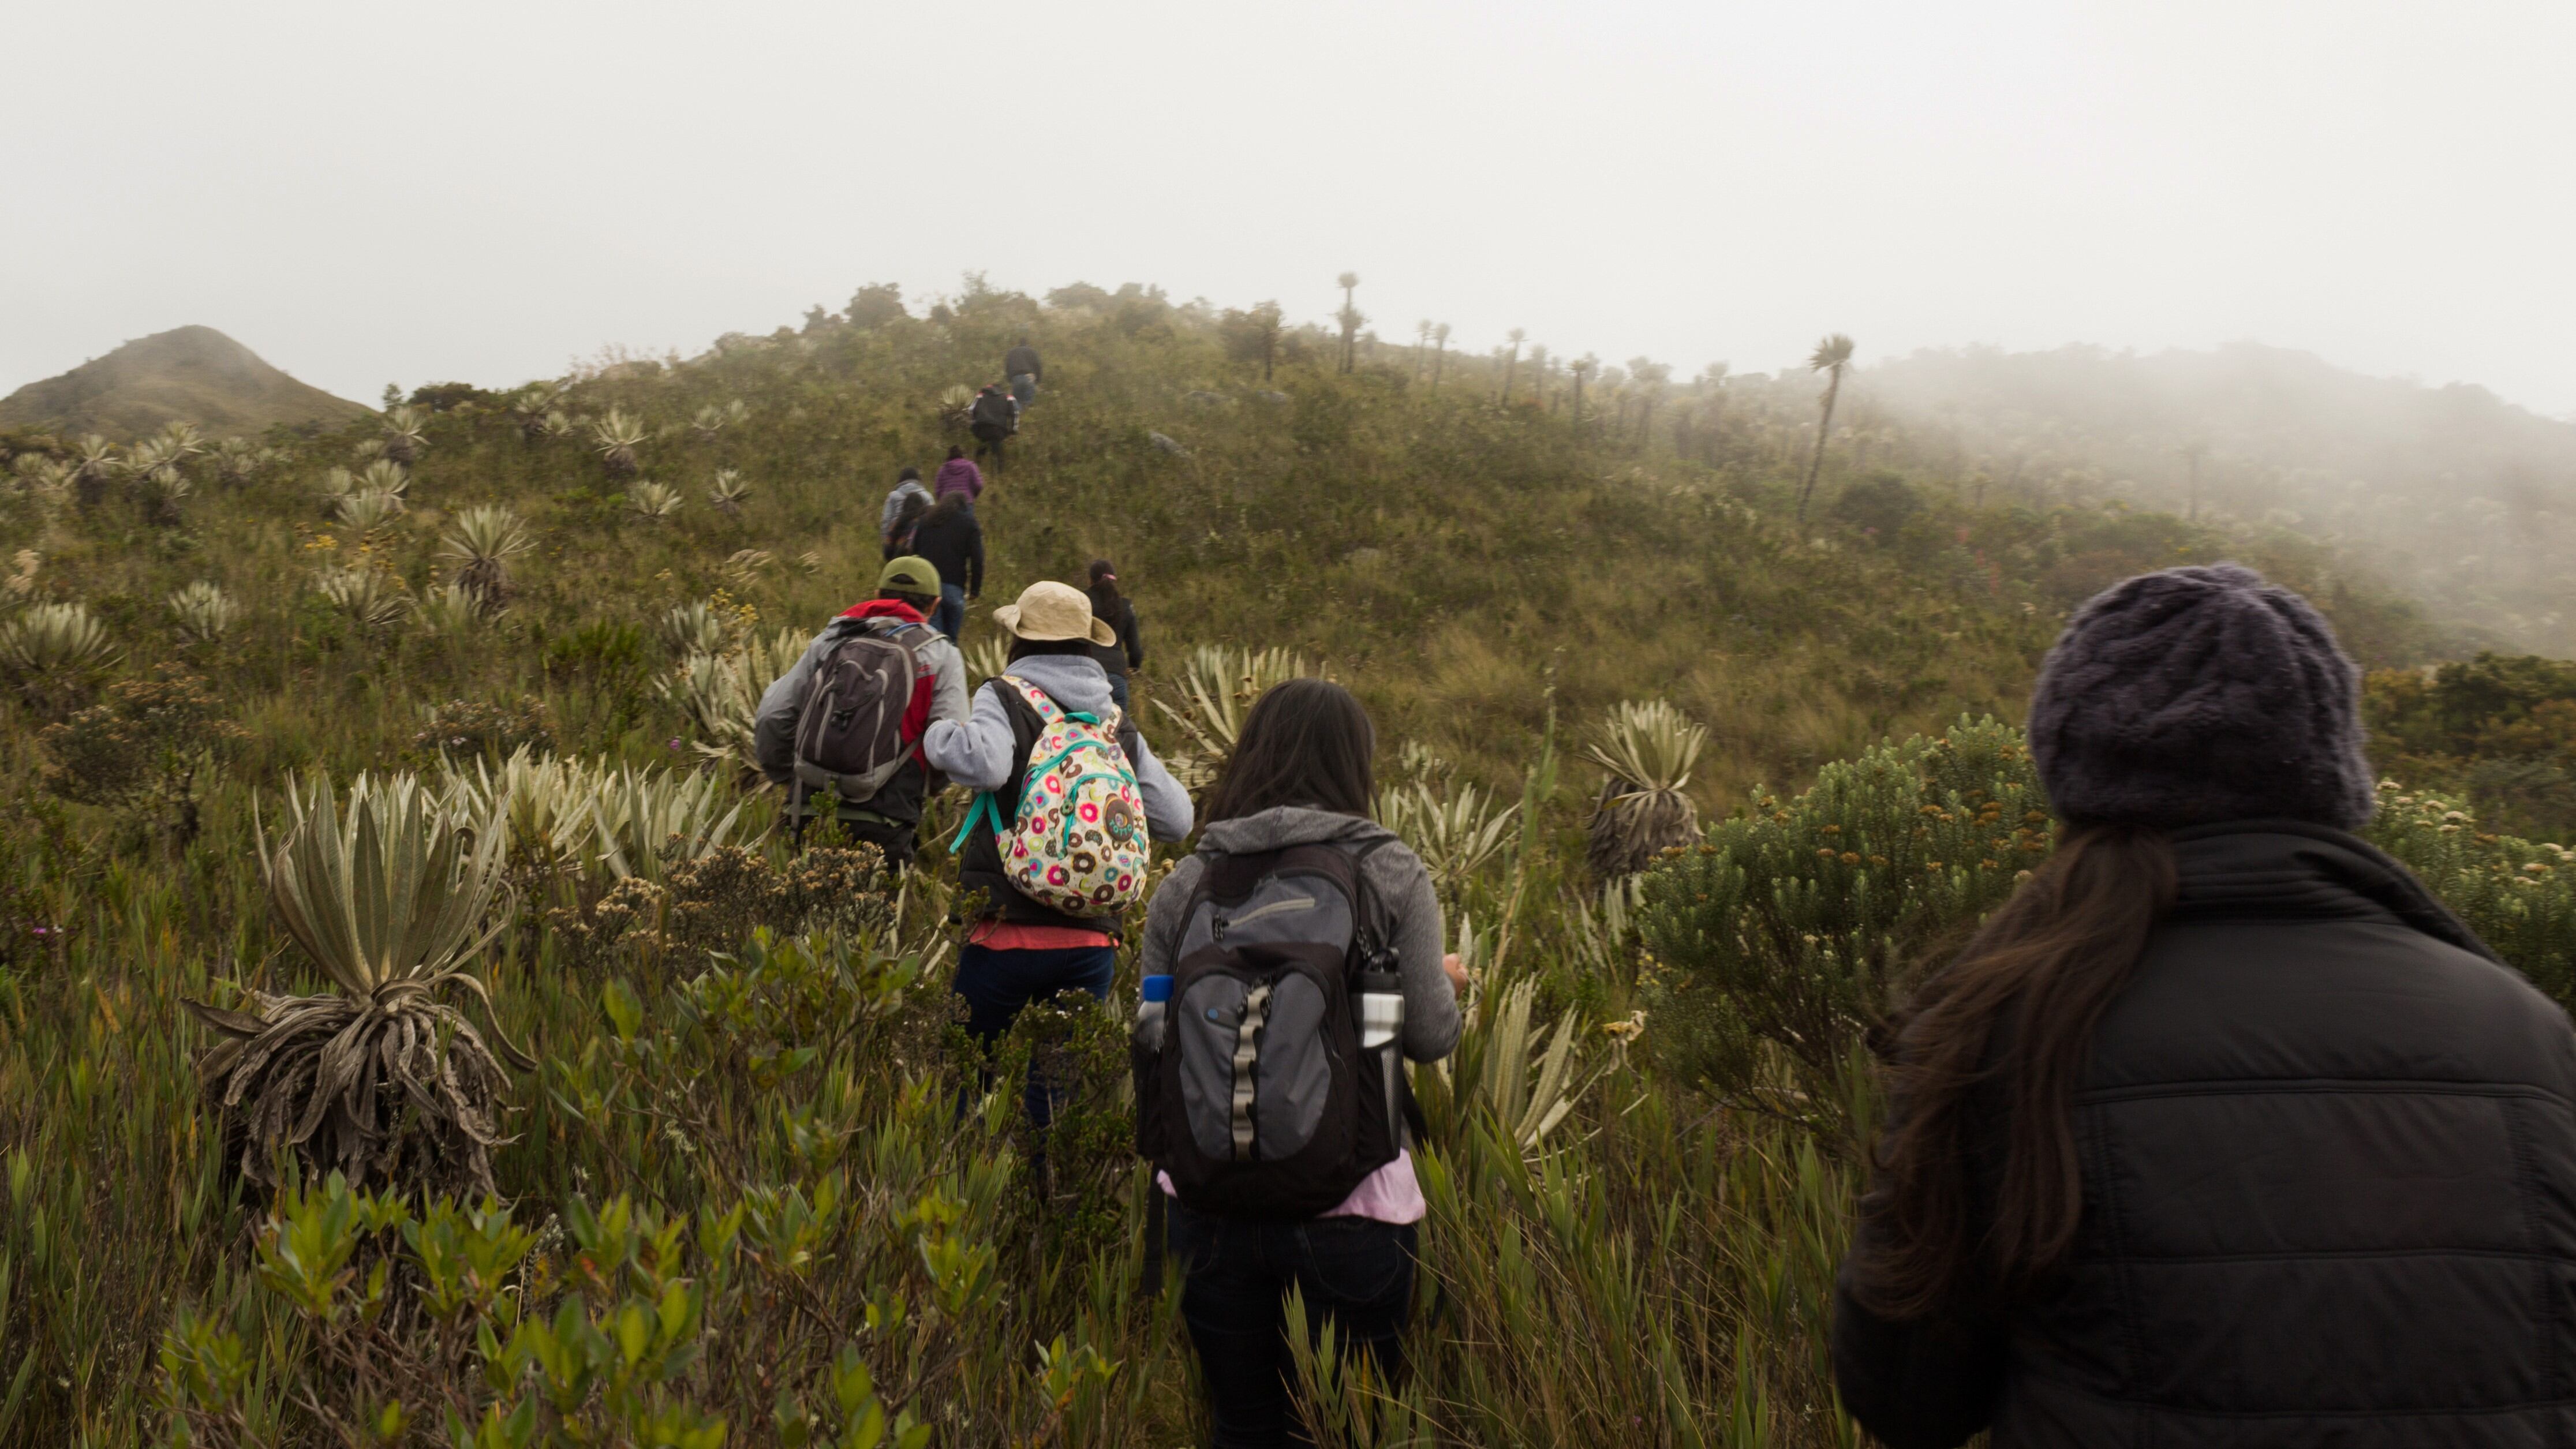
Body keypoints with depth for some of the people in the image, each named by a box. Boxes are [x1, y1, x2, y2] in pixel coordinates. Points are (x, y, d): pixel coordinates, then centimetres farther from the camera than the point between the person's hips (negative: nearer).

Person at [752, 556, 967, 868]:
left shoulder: (829, 640, 14)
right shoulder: (942, 656, 5)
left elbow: (772, 718, 10)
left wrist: (785, 778, 26)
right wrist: (922, 789, 15)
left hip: (809, 813, 3)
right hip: (883, 823, -3)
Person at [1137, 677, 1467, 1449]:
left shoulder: (1184, 886, 4)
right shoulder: (1391, 872, -4)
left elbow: (1150, 1039, 7)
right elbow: (1431, 1037, -2)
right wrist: (1446, 982, 18)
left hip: (1208, 1206, 3)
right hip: (1349, 1208, -2)